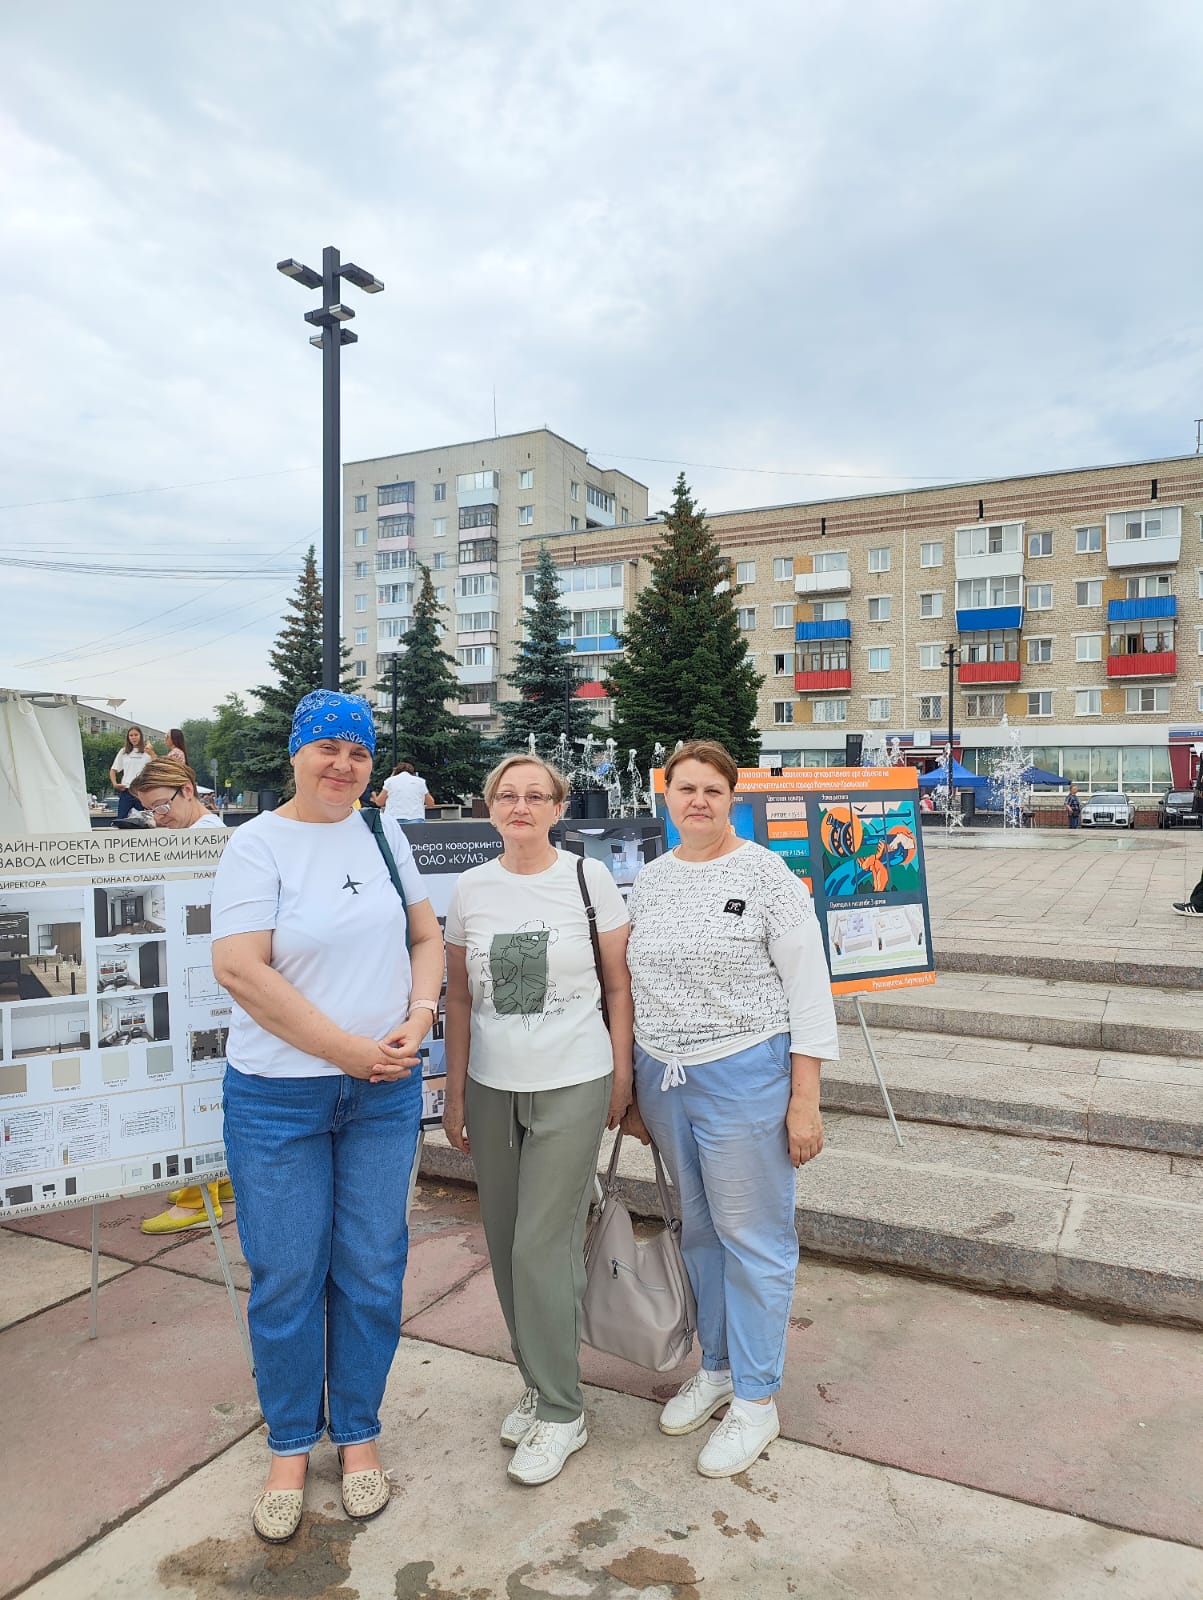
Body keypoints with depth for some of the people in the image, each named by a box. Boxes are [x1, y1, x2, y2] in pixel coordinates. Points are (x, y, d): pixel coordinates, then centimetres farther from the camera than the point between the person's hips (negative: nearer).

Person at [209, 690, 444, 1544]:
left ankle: (358, 1435, 33)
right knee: (286, 1277, 9)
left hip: (385, 1094, 4)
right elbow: (240, 969, -17)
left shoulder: (385, 834, 6)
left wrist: (418, 1018, -8)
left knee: (371, 1271, 12)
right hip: (278, 1097, -3)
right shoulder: (259, 843, -9)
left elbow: (426, 934, 11)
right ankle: (290, 1447, 31)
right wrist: (350, 1049, -16)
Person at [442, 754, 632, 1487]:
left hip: (571, 1087, -4)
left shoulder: (589, 878, -6)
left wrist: (621, 1076, -2)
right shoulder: (471, 890, 3)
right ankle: (538, 1381, 33)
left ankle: (561, 1411, 18)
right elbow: (461, 997, 8)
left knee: (542, 1247, -2)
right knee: (507, 1246, 12)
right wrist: (456, 1092, 8)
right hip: (492, 1088, 4)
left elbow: (619, 984, 0)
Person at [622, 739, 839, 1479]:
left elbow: (809, 990, -10)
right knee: (698, 1228, 18)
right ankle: (716, 1367, 37)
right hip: (665, 1079, 6)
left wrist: (805, 1100, -12)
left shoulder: (767, 874, -9)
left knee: (753, 1236, 6)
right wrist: (635, 1091, 14)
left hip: (744, 1077, -5)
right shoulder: (650, 879, 7)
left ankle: (756, 1399, 23)